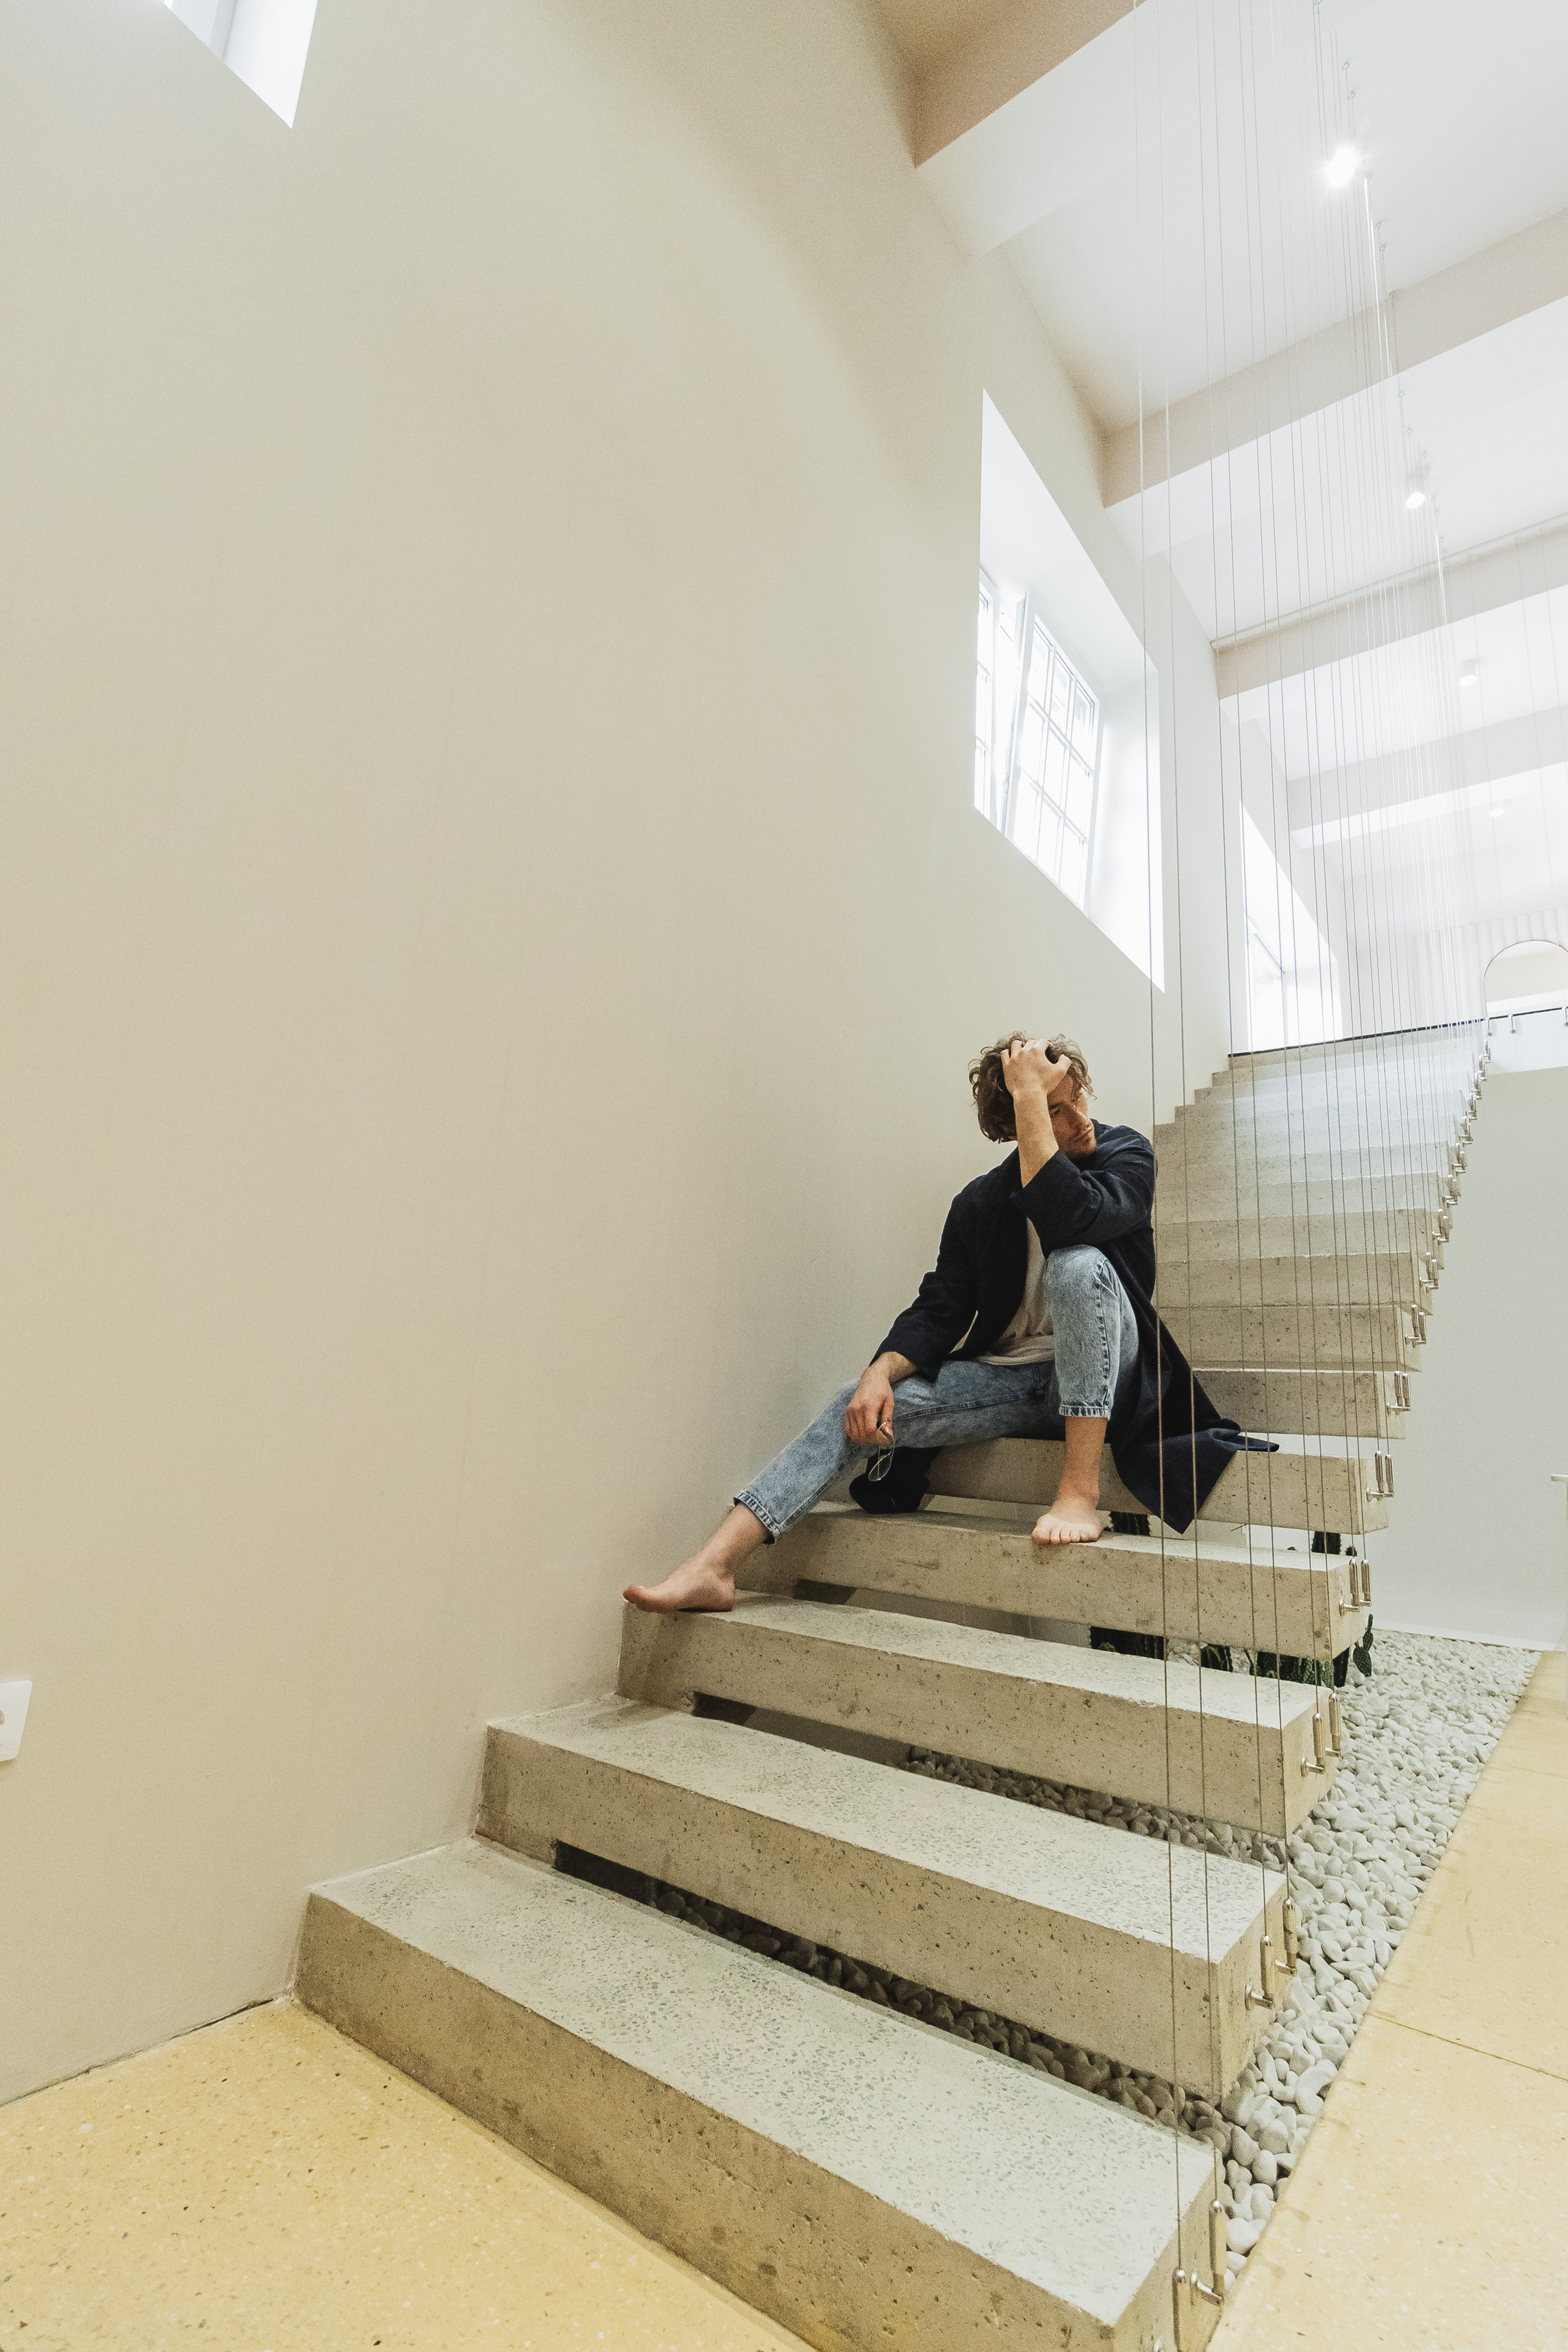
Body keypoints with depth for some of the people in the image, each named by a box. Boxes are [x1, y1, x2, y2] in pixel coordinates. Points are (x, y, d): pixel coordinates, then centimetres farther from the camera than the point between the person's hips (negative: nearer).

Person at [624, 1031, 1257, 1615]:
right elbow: (940, 1308, 0)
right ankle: (713, 1567, -19)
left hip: (1098, 1379, -3)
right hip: (1007, 1377, 3)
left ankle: (1080, 1491, -28)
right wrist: (882, 1371, -19)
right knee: (859, 1407, -16)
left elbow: (1067, 1218, -30)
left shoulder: (1126, 1153, -7)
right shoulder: (980, 1203, 2)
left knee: (1079, 1263, -33)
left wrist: (1031, 1093, -28)